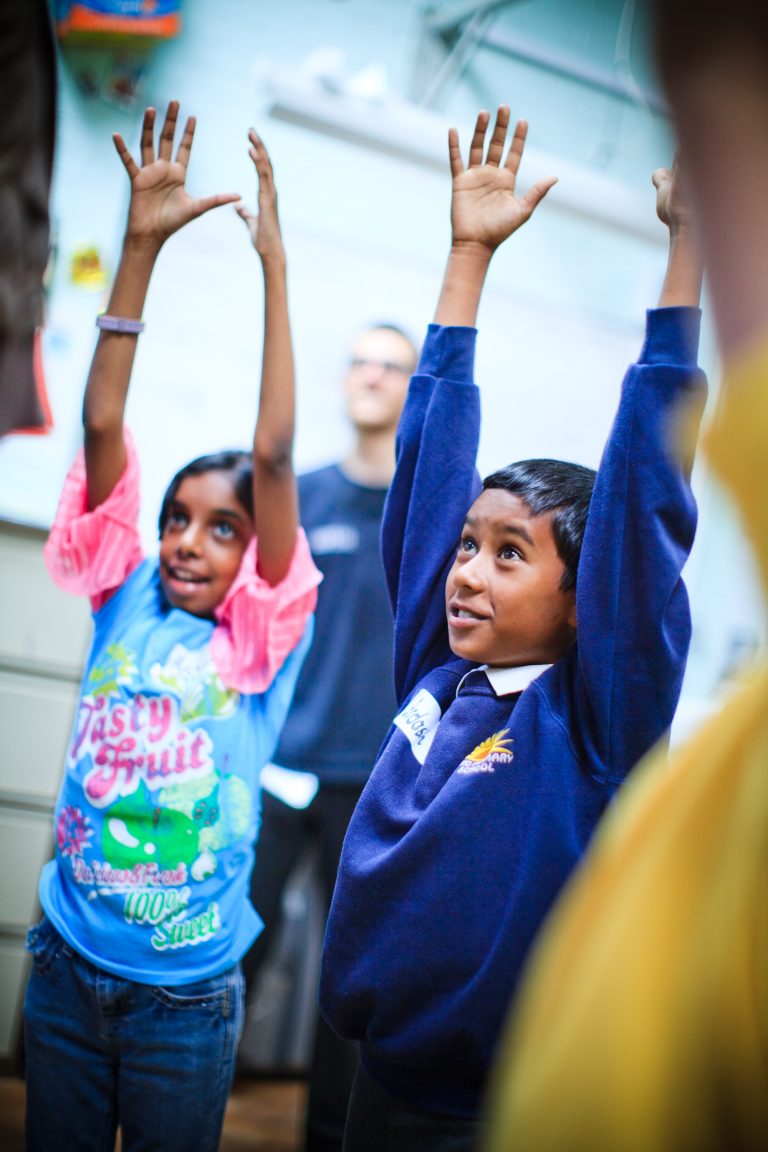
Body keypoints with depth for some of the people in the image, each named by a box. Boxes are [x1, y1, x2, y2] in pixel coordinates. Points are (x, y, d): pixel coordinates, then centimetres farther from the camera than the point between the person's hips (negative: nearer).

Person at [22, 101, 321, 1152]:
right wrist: (141, 246, -14)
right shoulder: (126, 600, -1)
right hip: (67, 971, 3)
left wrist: (274, 267, -19)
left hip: (187, 996, -2)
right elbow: (102, 426, -8)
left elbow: (272, 455, -18)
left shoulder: (262, 634, -8)